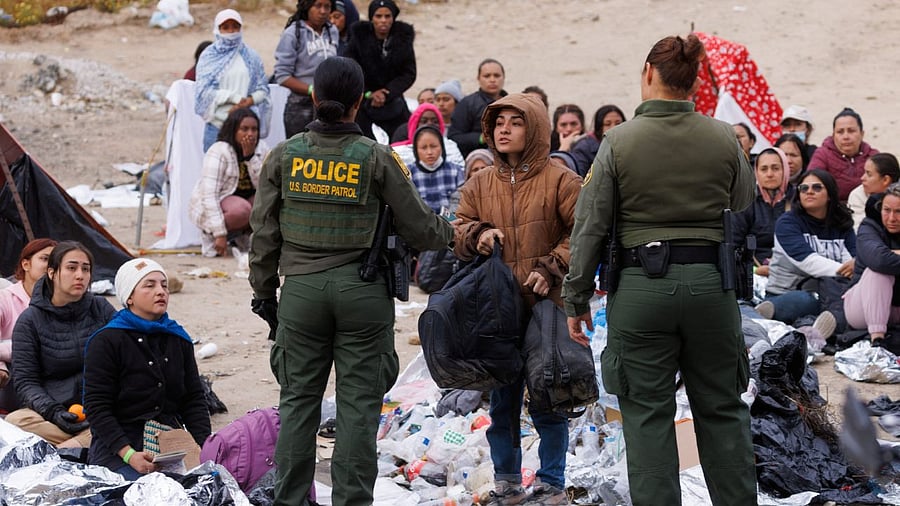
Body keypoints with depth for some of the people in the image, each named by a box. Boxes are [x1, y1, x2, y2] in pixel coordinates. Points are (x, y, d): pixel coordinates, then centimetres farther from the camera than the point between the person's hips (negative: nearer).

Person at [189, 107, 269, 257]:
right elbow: (209, 194, -26)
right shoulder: (219, 152, -20)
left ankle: (242, 233, 2)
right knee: (241, 209, -37)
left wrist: (251, 156, -24)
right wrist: (219, 234, -33)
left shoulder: (261, 149, -3)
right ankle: (208, 234, -10)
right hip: (210, 207, -6)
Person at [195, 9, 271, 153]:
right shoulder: (209, 56, 6)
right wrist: (235, 98, -8)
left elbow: (263, 88, 8)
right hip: (217, 122, -1)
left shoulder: (250, 56, 9)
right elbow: (204, 91, -1)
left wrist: (248, 102, -11)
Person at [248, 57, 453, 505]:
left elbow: (264, 232, 4)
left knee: (298, 399, 10)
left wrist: (263, 290, 16)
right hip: (361, 290, -2)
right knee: (358, 402, 3)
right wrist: (449, 232, 21)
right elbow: (418, 227, 0)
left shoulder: (284, 156, 0)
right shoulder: (376, 158, -6)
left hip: (301, 288, 2)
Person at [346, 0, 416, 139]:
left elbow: (409, 74, -1)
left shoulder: (403, 38, -1)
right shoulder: (359, 38, -5)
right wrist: (369, 94, -14)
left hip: (393, 105, 2)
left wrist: (387, 94, -13)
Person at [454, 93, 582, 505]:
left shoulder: (560, 181, -3)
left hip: (547, 305, -4)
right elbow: (457, 233, 12)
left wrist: (551, 269, -15)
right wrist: (477, 236, -10)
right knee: (501, 401, 10)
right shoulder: (479, 184, 11)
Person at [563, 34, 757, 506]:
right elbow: (746, 221, 8)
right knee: (722, 410, 13)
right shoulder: (724, 139, 1)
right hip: (711, 284, 2)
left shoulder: (619, 141, -5)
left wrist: (576, 300, 4)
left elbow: (590, 227, -3)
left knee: (648, 414, 5)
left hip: (641, 286, -2)